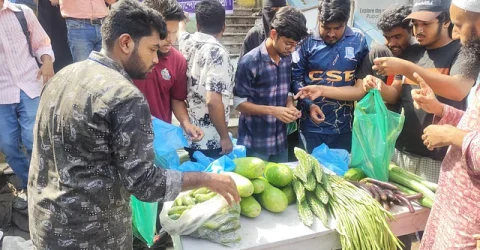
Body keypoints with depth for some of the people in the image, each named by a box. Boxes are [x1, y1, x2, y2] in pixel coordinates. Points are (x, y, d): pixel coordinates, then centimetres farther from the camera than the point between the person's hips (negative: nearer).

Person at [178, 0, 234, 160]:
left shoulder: (187, 43, 1)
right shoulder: (218, 53, -19)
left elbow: (180, 30, 28)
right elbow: (213, 101, -27)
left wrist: (181, 20, 50)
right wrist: (225, 137, -16)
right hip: (211, 141, -7)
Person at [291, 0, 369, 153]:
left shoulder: (358, 41, -1)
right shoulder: (307, 41, -5)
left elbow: (362, 88, -1)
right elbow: (296, 78, -4)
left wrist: (322, 90, -12)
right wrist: (309, 104, -18)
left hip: (344, 127, 2)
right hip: (312, 126, -1)